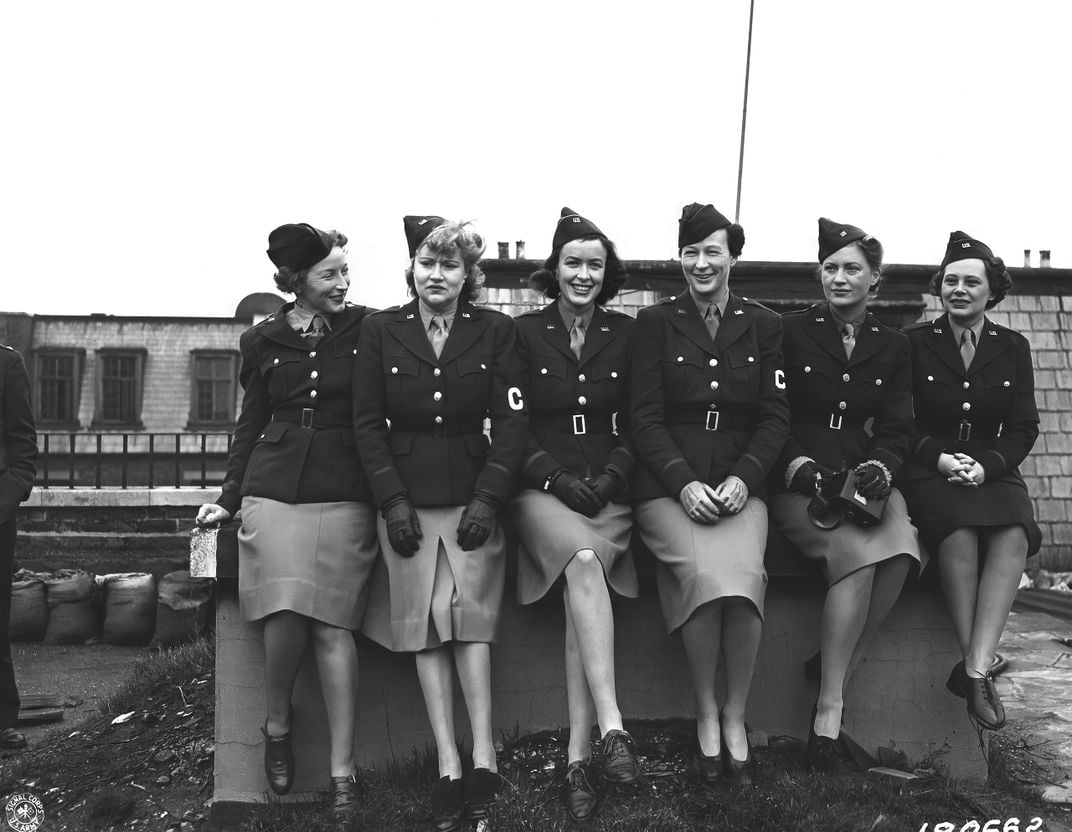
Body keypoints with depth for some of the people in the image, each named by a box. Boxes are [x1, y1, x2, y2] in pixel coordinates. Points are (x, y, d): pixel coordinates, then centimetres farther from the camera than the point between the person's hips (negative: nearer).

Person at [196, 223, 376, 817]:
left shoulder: (366, 330, 4)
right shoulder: (263, 341, 10)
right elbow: (250, 424, 17)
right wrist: (229, 497, 13)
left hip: (345, 497, -1)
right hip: (275, 491, 1)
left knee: (333, 625, -6)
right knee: (285, 617, -12)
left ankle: (342, 772, 3)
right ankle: (277, 724, 18)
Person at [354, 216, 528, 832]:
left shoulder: (496, 331, 1)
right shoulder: (381, 331, 4)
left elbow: (512, 423, -2)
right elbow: (368, 424, 2)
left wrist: (487, 499, -11)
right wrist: (393, 501, -8)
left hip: (473, 496, -1)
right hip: (406, 497, 1)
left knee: (470, 612, -11)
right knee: (425, 620, -3)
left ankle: (483, 756, -5)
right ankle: (451, 764, 0)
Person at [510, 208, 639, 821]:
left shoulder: (625, 334, 12)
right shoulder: (525, 333, 6)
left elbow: (633, 425, 11)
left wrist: (610, 476, -6)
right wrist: (555, 476, -10)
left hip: (607, 490, 1)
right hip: (541, 489, -1)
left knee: (586, 572, -27)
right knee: (584, 561, -33)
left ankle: (579, 758, -25)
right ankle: (611, 726, -35)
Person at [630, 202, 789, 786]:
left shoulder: (762, 325, 14)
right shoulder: (655, 322, 9)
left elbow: (775, 416, 8)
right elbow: (645, 417, 1)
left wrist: (742, 478, -10)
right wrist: (685, 482, -13)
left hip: (739, 483, 1)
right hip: (667, 484, -1)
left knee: (744, 574, -28)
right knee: (705, 572, -29)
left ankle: (735, 716, -8)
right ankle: (705, 713, -9)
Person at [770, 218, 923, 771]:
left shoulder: (892, 347, 16)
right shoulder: (791, 332, 6)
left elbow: (897, 430, 11)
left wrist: (879, 467, -11)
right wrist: (801, 466, -15)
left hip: (864, 477, 3)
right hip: (797, 483, -3)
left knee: (898, 556, -30)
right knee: (857, 552, -32)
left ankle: (835, 675, -15)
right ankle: (829, 708, -23)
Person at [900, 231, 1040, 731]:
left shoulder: (1013, 348, 13)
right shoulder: (914, 343, 8)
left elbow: (1023, 429, 8)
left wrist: (986, 465, -11)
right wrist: (940, 458, -13)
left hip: (992, 471, 2)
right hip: (928, 471, -2)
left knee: (1014, 536, -32)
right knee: (960, 534, -34)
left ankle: (975, 669, -33)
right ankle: (976, 667, -26)